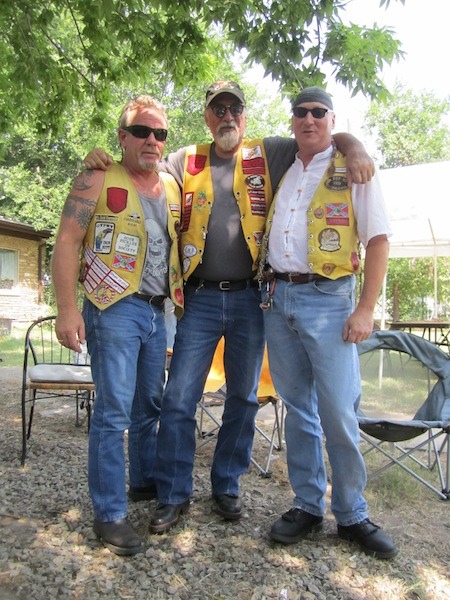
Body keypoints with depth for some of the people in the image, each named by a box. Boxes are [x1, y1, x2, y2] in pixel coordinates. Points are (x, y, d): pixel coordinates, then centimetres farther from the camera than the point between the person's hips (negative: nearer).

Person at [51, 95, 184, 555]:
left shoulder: (172, 187, 14)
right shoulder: (98, 180, -4)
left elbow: (180, 243, 21)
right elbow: (67, 242, -9)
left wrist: (180, 299, 9)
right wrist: (67, 309, -17)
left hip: (156, 310, 6)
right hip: (114, 309, -6)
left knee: (150, 404, 16)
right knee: (115, 411, -5)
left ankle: (145, 481, 34)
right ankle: (109, 513, 7)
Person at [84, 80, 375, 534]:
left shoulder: (268, 154, 8)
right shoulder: (185, 161, 11)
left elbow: (328, 137, 10)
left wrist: (353, 147, -11)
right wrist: (102, 160, -3)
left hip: (250, 297, 0)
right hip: (200, 298, 0)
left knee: (243, 398, 10)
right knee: (178, 399, -1)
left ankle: (226, 487, 28)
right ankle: (173, 495, 16)